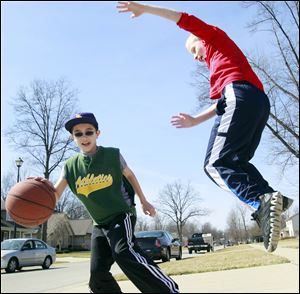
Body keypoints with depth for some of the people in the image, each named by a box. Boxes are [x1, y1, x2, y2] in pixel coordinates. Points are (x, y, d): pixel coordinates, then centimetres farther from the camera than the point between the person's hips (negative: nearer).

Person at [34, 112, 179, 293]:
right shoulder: (71, 166, -1)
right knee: (98, 272, 1)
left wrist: (144, 201, 11)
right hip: (100, 224, 5)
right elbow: (55, 195, -4)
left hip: (122, 215, -5)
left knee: (124, 252, -31)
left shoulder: (113, 155, -9)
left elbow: (129, 175, 7)